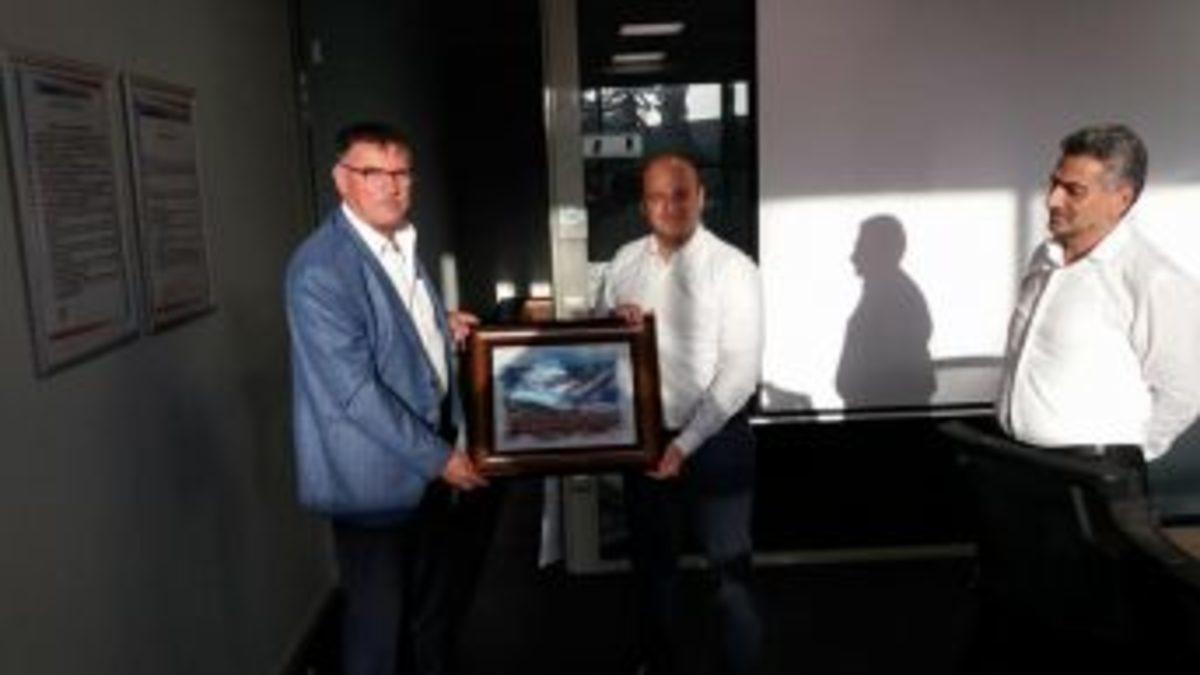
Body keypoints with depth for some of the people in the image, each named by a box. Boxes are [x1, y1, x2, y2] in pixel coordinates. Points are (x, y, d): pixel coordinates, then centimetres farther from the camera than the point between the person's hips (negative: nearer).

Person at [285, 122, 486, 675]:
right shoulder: (319, 268, -22)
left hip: (427, 452, 8)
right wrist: (439, 456, -19)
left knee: (433, 604, 23)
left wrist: (441, 324, 3)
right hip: (374, 472, -8)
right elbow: (356, 389, -25)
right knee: (379, 618, 11)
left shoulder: (402, 242, 6)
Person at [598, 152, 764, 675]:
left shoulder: (732, 268, -11)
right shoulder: (625, 261, 3)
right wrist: (612, 321, -12)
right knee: (651, 563, 20)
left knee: (730, 570, 6)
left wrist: (686, 442, -19)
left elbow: (741, 371, -15)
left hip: (715, 441, -4)